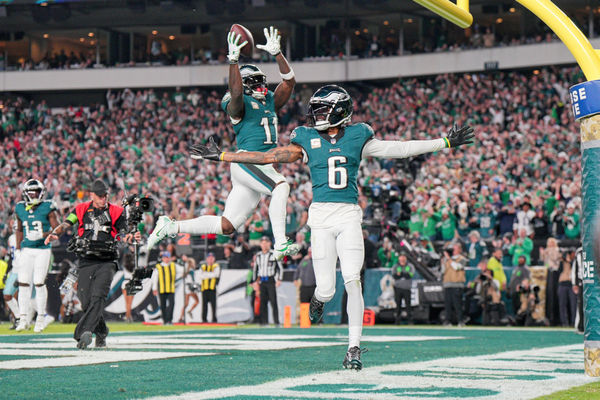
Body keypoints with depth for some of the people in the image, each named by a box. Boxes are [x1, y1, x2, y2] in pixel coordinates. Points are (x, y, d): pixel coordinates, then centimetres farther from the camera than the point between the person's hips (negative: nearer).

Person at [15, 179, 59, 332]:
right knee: (23, 283, -1)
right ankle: (23, 318, 7)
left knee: (39, 283, -5)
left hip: (43, 249, -3)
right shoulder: (20, 209, 7)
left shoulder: (48, 208, -6)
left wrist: (42, 235, -21)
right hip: (26, 250, 3)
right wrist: (18, 249, 14)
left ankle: (40, 319, 5)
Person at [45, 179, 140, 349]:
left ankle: (84, 333, -29)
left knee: (98, 297, -20)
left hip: (106, 262, -2)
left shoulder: (116, 212, 8)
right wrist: (55, 234, -21)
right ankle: (101, 332, 19)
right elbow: (66, 224, 0)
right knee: (86, 301, -1)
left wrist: (131, 237, -17)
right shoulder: (81, 210, 9)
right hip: (86, 262, 2)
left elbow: (123, 236, 6)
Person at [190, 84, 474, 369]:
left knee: (352, 280, -13)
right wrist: (221, 156, 6)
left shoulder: (357, 137, 7)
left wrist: (445, 143, 8)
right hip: (321, 216, 0)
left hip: (349, 216, 0)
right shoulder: (307, 140, 7)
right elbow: (267, 157, 8)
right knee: (326, 288, -4)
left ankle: (354, 348, -6)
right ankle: (319, 299, 36)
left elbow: (399, 149, 9)